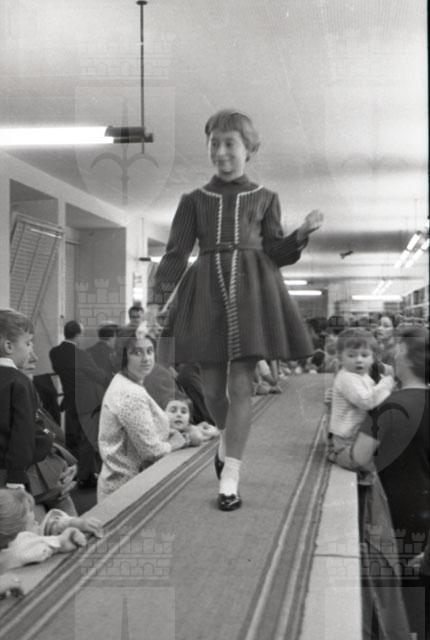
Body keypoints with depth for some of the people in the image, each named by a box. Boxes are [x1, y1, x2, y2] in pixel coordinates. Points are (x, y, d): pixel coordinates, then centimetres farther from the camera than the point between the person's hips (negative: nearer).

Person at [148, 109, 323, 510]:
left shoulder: (265, 199, 11)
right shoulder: (194, 200, 11)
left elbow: (275, 253, 8)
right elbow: (175, 254, 6)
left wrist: (301, 234, -11)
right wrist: (157, 299, -6)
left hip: (252, 289, -1)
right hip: (206, 290, 1)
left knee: (241, 384, -8)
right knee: (212, 385, 4)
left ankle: (230, 477, -4)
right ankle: (227, 437, 36)